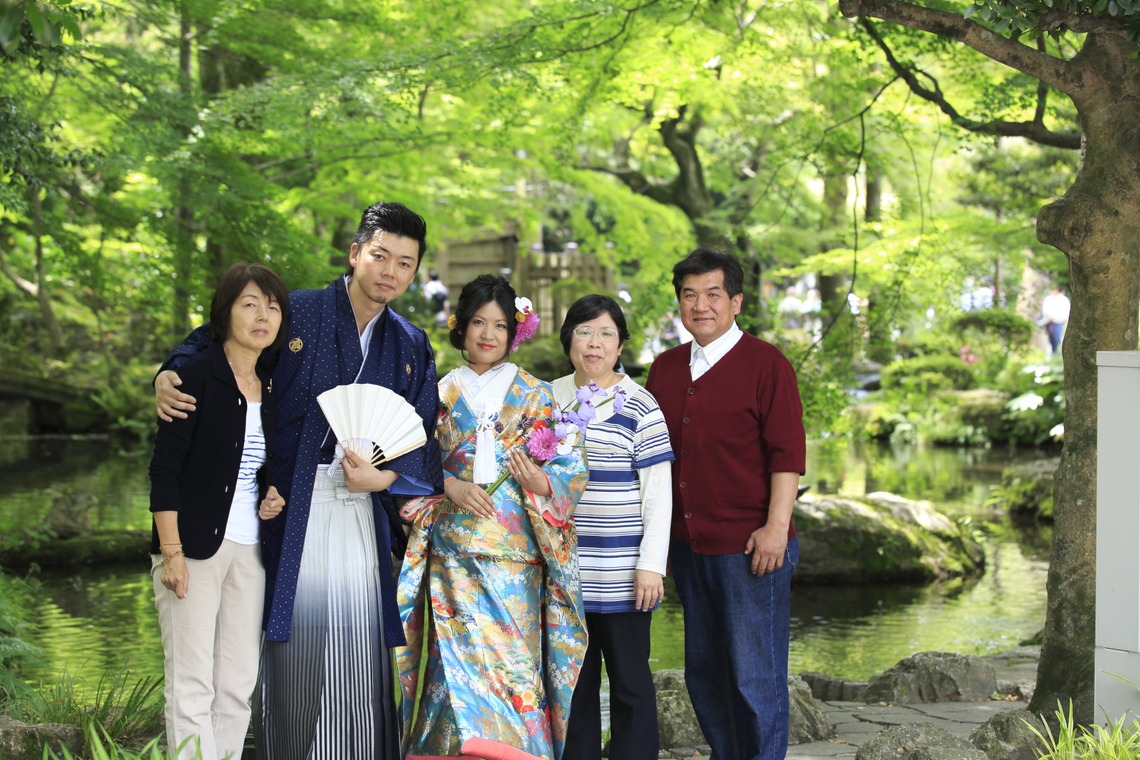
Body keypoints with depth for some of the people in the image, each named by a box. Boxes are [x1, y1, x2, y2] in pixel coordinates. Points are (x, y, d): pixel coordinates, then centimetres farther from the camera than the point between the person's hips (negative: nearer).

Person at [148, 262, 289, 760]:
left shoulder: (271, 390, 13)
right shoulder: (197, 376, -7)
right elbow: (165, 468, -11)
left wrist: (273, 497, 4)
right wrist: (171, 551, -16)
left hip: (249, 550, 7)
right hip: (196, 546, -7)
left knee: (239, 683, 7)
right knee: (192, 684, -8)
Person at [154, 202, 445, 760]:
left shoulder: (412, 347, 13)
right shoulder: (296, 312, 2)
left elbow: (424, 441, 10)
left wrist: (386, 477, -9)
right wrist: (168, 376, -9)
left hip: (363, 510, 3)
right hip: (293, 509, -3)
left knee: (360, 647, 3)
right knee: (296, 643, -3)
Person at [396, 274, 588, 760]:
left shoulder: (534, 396, 8)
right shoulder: (440, 395, 11)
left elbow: (570, 469, 3)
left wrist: (541, 481, -18)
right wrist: (451, 486, -11)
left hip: (516, 555, 0)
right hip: (454, 551, 1)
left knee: (511, 659, -6)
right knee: (460, 660, -8)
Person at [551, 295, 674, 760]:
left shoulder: (638, 407, -3)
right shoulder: (549, 399, 10)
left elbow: (658, 492, -6)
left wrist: (651, 565, -12)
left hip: (620, 574, -4)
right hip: (562, 568, 4)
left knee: (629, 680, 2)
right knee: (573, 679, 11)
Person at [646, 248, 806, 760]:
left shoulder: (766, 364, -5)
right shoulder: (665, 369, 12)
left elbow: (787, 453, -9)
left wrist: (777, 527, -16)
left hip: (748, 546, -6)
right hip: (688, 545, 6)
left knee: (756, 676, -2)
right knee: (704, 671, 13)